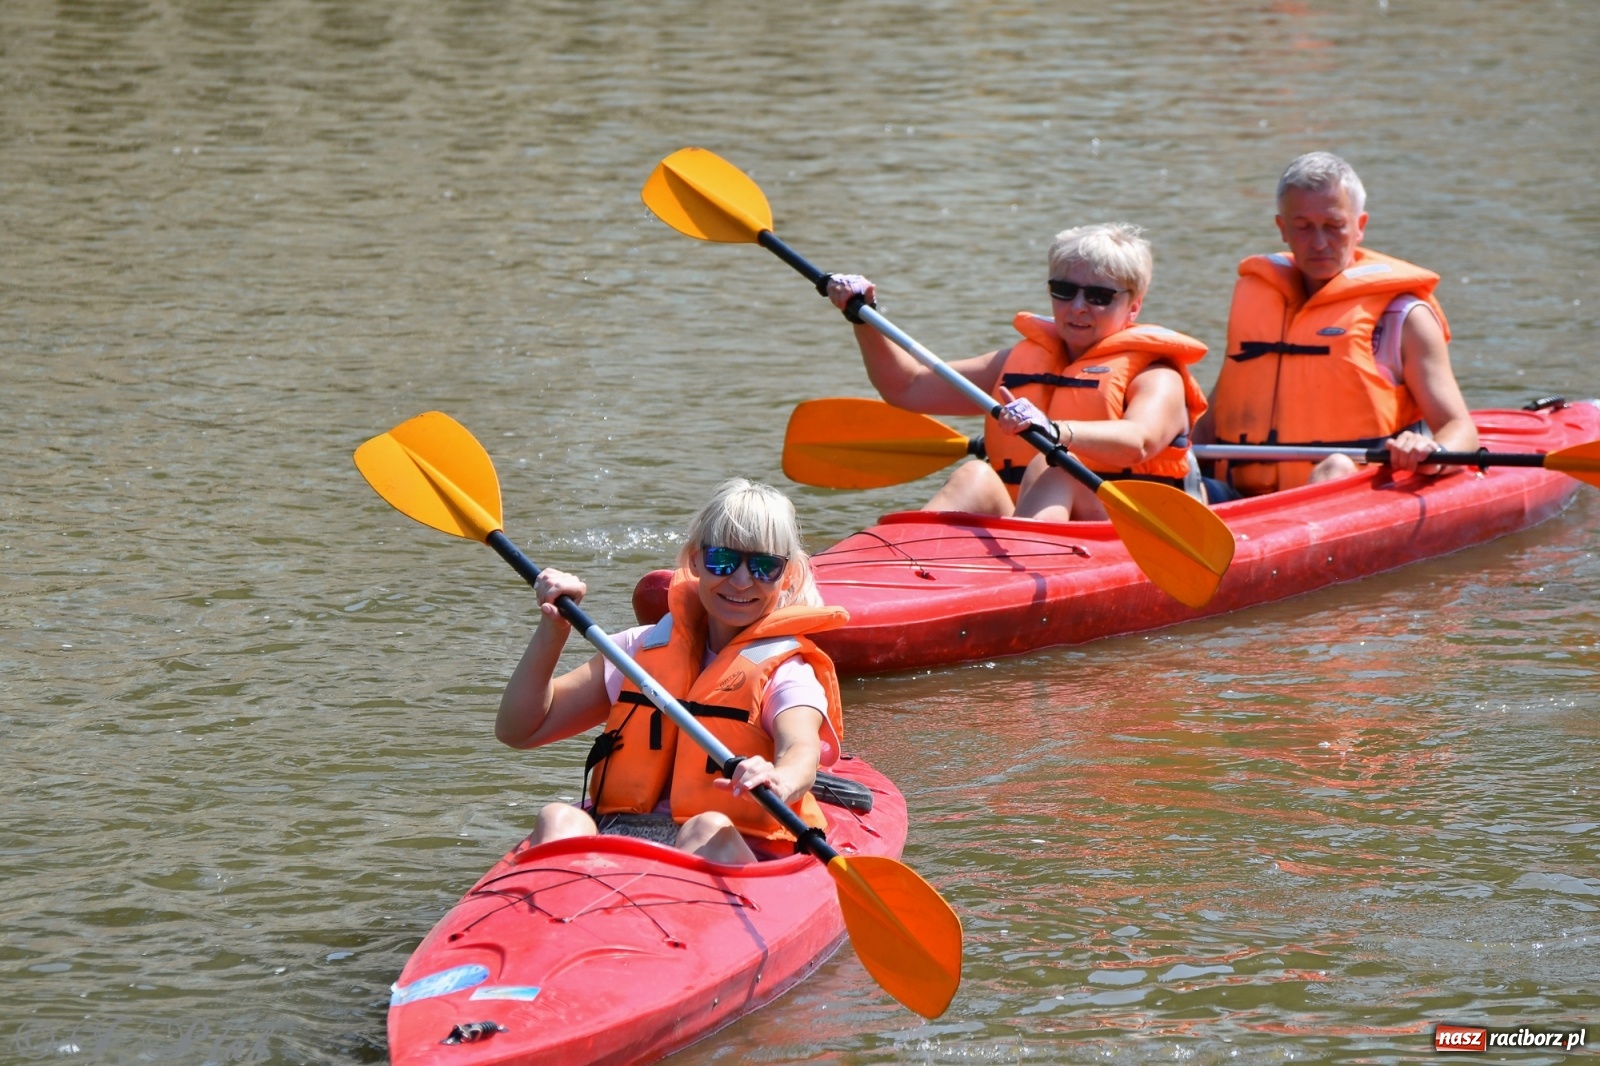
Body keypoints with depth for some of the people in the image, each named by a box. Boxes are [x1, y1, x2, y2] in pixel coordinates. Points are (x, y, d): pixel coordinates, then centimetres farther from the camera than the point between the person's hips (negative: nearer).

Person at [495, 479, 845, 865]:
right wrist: (553, 629, 5)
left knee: (709, 829, -36)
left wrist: (781, 783, -45)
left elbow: (801, 750, -19)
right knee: (559, 819, -27)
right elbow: (518, 729, 20)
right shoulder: (647, 646, 19)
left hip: (732, 860, -3)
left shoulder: (786, 671, 5)